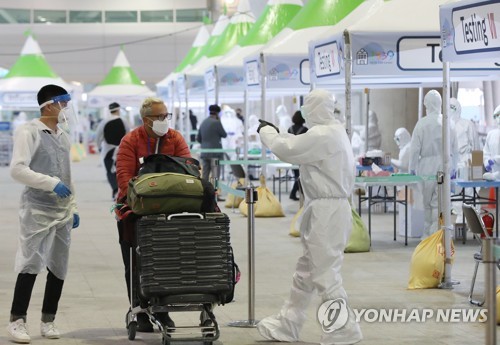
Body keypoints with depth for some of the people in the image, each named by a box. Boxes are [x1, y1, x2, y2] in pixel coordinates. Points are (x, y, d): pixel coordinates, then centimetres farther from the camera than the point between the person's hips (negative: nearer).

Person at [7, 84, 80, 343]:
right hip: (37, 210, -7)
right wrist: (52, 184, -21)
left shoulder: (63, 136, 15)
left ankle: (48, 321, 15)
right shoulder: (28, 132, -6)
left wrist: (73, 208, 16)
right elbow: (17, 170, -16)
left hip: (62, 212, 7)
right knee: (30, 266, -9)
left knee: (59, 268, 7)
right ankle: (17, 321, -3)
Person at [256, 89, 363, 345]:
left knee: (325, 273, -5)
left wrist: (266, 131, 1)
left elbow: (285, 150, -15)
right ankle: (287, 324, 26)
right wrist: (276, 133, 11)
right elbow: (300, 148, 18)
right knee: (306, 271, 17)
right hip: (325, 210, 11)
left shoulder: (323, 135, -19)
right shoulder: (334, 132, 14)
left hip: (327, 212, -11)